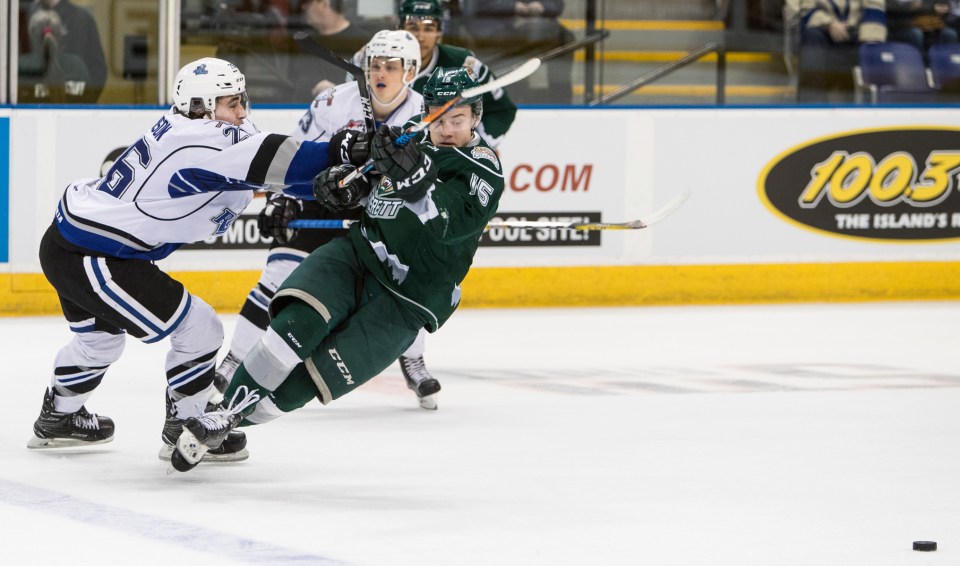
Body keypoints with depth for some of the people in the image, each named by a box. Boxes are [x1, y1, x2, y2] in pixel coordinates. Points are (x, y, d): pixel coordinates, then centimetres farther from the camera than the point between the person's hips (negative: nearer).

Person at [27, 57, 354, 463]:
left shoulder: (180, 127, 7)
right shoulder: (200, 142, -22)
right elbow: (268, 162, -33)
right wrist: (339, 153, -34)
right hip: (90, 259, -11)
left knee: (101, 336, 35)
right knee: (199, 329, -7)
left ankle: (57, 418, 54)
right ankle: (185, 428, 9)